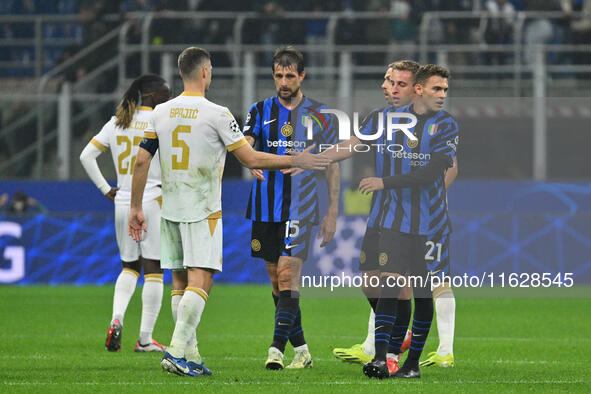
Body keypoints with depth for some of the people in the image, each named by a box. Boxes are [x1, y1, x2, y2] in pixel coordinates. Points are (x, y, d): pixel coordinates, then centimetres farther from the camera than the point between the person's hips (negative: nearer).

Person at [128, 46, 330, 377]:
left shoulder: (160, 113, 5)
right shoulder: (216, 114, -10)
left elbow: (141, 161, 5)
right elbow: (251, 159, -9)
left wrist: (136, 207, 13)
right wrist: (294, 161, 2)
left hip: (171, 210, 5)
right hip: (203, 211, -5)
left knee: (181, 283, 10)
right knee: (200, 281, -8)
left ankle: (190, 355, 10)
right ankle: (177, 351, -20)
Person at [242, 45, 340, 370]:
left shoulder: (319, 115, 3)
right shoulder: (261, 110, 8)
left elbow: (332, 166, 6)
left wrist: (332, 213, 2)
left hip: (301, 207, -3)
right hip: (266, 206, 3)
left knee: (287, 274, -15)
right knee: (276, 280, 6)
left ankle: (277, 349, -19)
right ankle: (301, 349, 15)